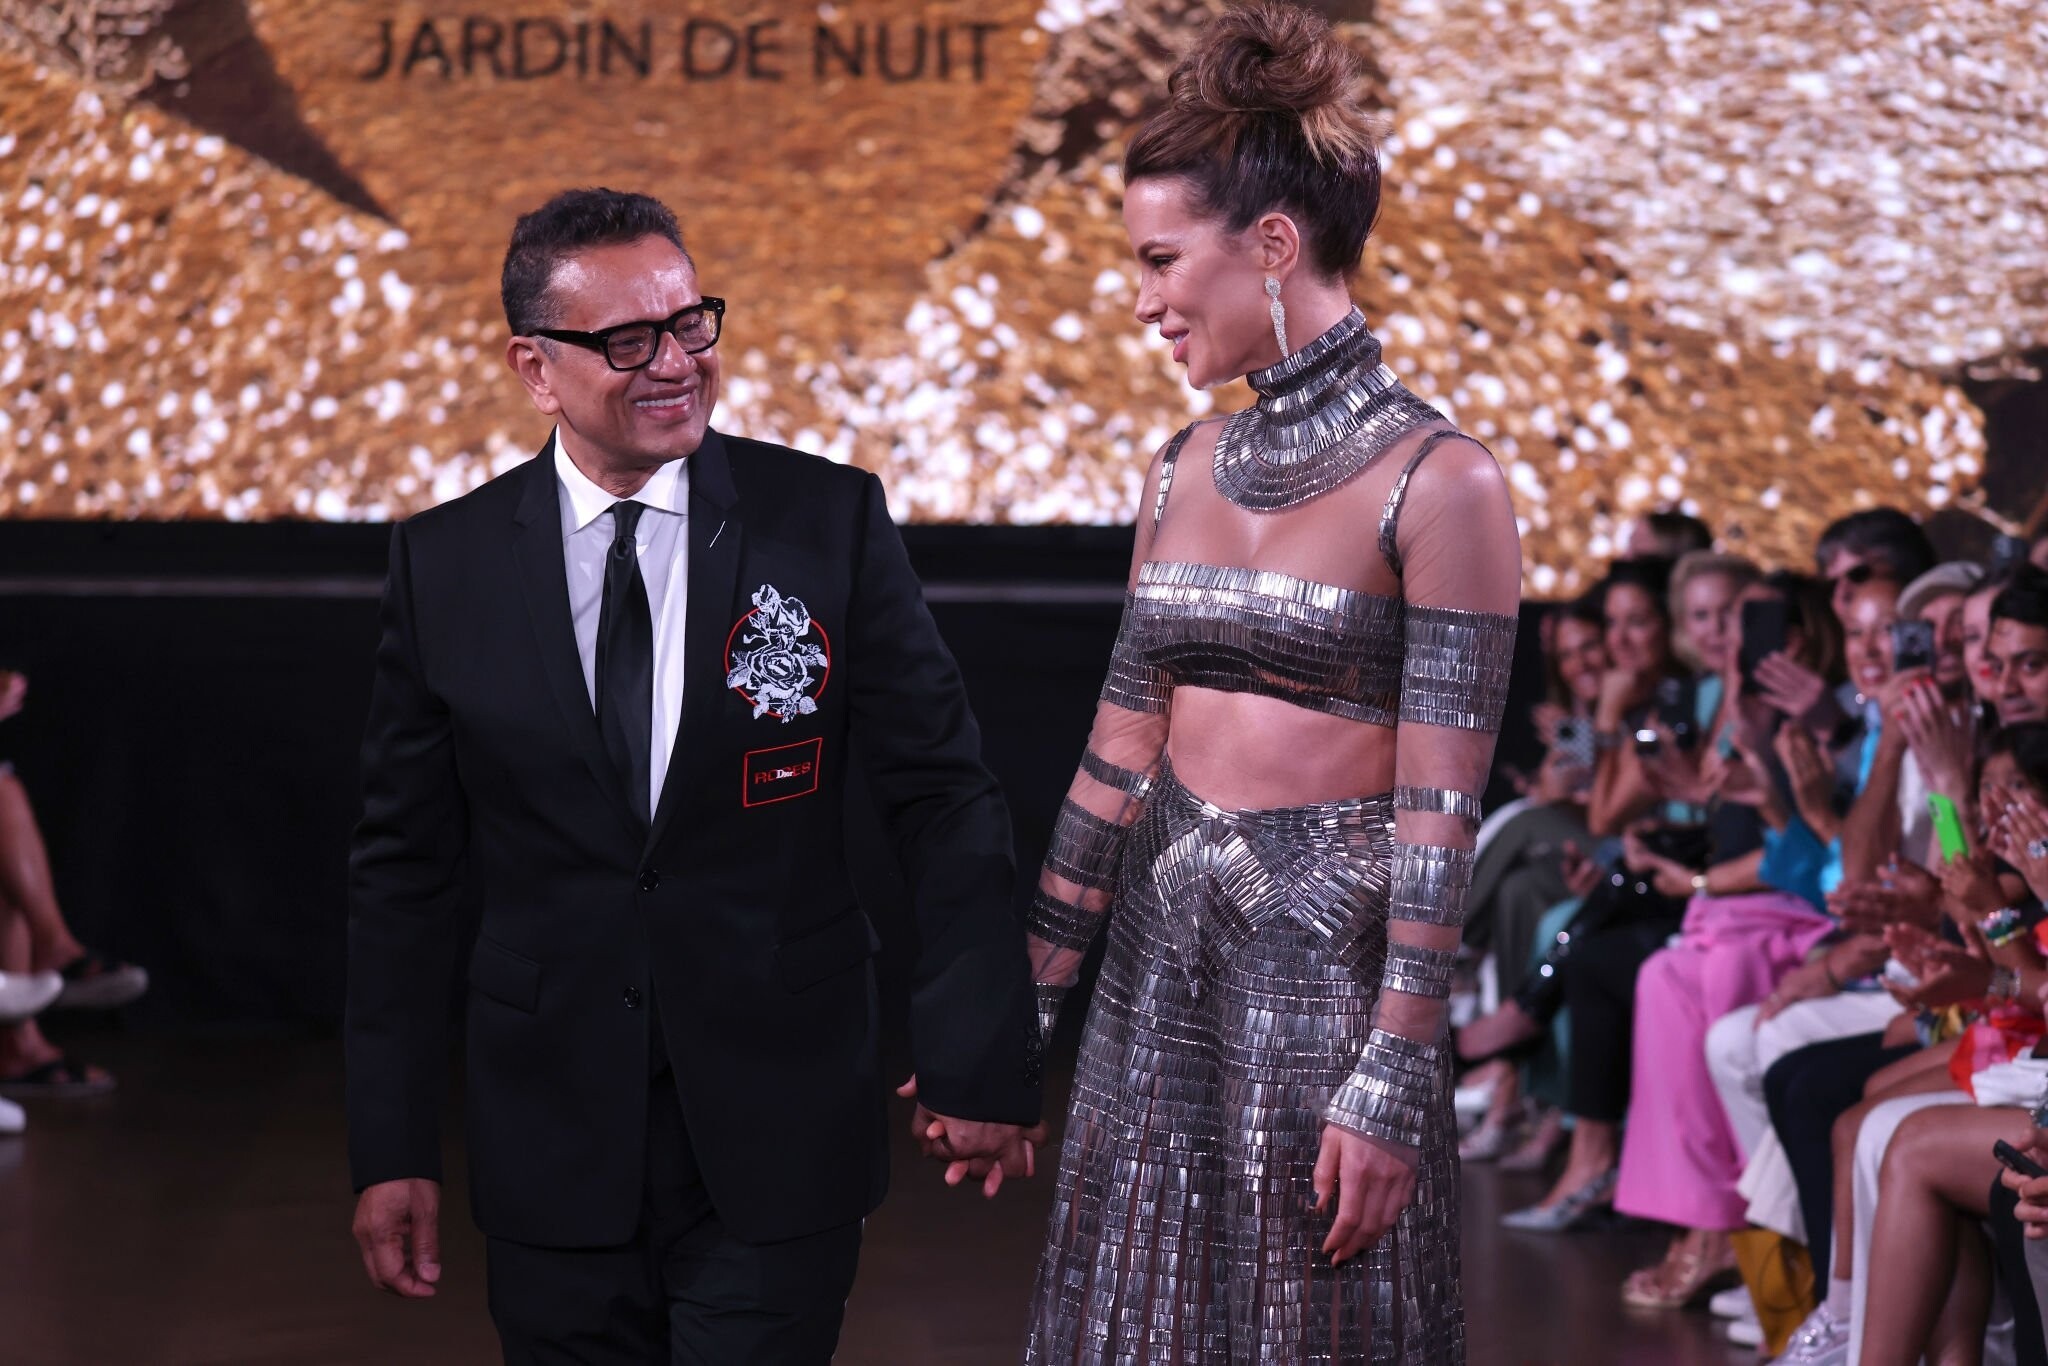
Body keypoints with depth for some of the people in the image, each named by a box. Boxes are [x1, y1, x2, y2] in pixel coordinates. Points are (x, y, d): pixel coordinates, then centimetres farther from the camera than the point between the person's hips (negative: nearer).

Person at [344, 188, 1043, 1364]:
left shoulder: (831, 522, -3)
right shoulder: (446, 565, 1)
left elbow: (946, 802, -1)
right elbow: (406, 871, 5)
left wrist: (981, 1060, -5)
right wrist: (393, 1148, 3)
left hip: (778, 1139, -1)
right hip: (555, 1144, 1)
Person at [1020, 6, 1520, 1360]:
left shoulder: (1438, 483, -11)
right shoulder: (1186, 470, 9)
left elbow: (1437, 812, -14)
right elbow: (1119, 755, 12)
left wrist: (1392, 1082, -18)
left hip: (1325, 973, -6)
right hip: (1159, 968, 6)